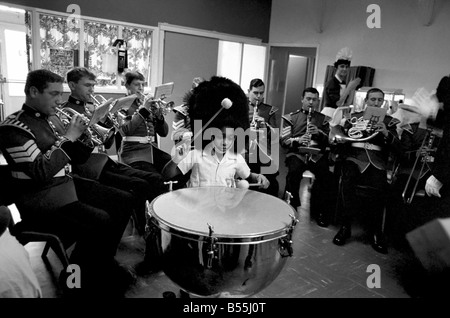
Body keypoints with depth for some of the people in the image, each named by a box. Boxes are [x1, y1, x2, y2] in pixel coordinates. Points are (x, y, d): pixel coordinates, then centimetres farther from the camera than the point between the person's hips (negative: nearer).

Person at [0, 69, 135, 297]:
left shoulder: (48, 120, 12)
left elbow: (79, 158, 14)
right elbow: (41, 172, -24)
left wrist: (81, 133, -4)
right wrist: (67, 137, -18)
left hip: (67, 185, 9)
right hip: (40, 199, -8)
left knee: (123, 201, 1)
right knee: (100, 222, -27)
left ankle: (104, 266, 14)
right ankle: (76, 276, 0)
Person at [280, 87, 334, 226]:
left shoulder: (323, 119, 19)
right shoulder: (290, 117, 13)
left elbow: (329, 141, 11)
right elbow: (284, 141, 4)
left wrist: (318, 132, -9)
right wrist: (298, 140, -16)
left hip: (317, 154, 2)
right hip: (297, 153, -1)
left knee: (326, 175, -27)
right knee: (294, 172, -33)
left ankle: (320, 211, -6)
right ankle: (292, 207, -11)